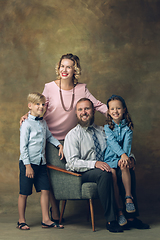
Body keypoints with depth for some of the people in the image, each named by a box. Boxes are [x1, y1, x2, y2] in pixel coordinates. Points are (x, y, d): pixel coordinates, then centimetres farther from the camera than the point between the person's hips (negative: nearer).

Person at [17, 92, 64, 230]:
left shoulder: (43, 123, 10)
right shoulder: (27, 124, -12)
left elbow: (49, 136, 29)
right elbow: (23, 147, -13)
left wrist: (59, 145, 14)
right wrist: (27, 165, -16)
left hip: (41, 163, 7)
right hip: (28, 163, -6)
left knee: (45, 190, 3)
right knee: (24, 193, 3)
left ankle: (46, 220, 11)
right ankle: (21, 221, 15)